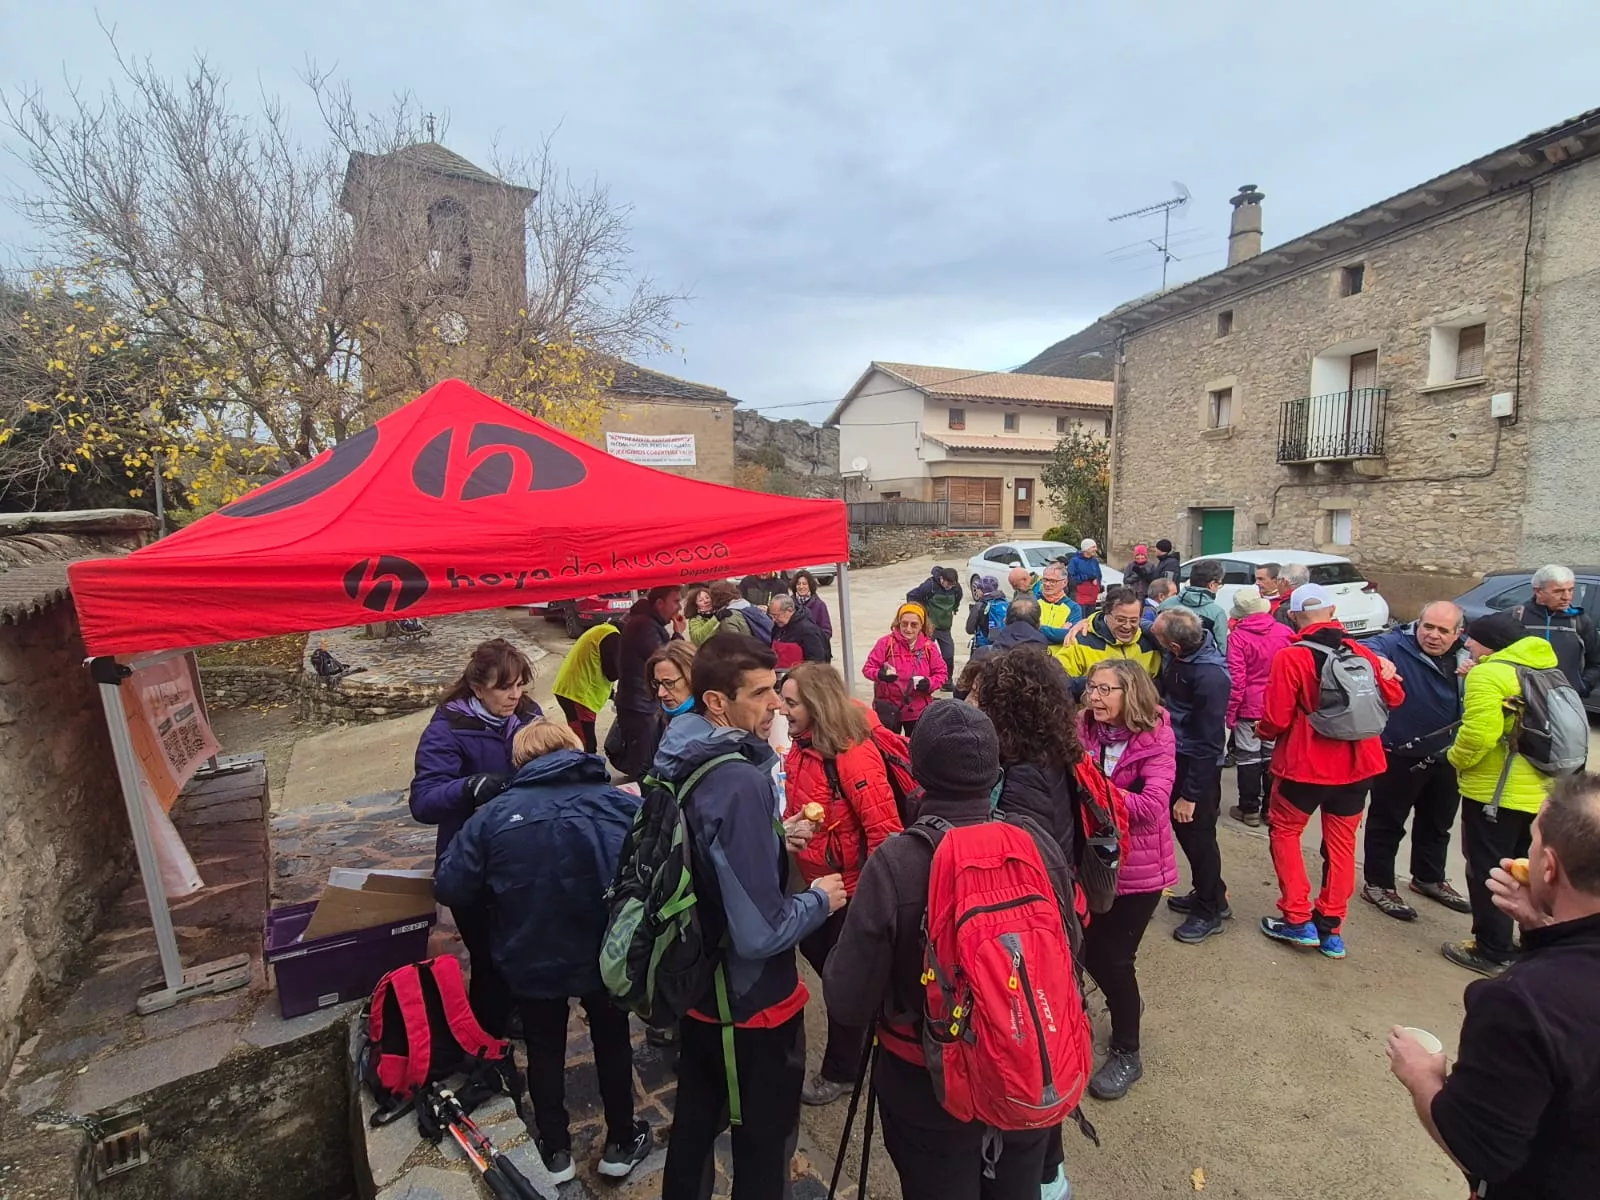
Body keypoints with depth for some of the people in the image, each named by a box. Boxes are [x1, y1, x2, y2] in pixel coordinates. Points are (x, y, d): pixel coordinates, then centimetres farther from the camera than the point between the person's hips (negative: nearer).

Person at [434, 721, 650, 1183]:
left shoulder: (493, 815, -13)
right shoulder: (622, 804, -13)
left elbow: (449, 888, -11)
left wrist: (504, 894, 8)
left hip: (531, 962, 0)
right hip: (608, 956, 0)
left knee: (544, 1051, 24)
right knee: (612, 1043, 24)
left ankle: (555, 1154, 42)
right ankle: (621, 1144, 40)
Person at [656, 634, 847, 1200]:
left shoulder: (681, 760, -4)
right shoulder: (740, 780, -31)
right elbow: (760, 932, -30)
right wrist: (819, 899, -14)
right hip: (752, 1003, -8)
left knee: (694, 1125, 27)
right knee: (763, 1147, 16)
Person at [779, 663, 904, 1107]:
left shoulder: (853, 753, -26)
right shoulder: (801, 750, -1)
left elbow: (883, 826, -25)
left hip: (852, 885, -8)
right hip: (816, 881, 8)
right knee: (821, 959, 23)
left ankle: (840, 1072, 33)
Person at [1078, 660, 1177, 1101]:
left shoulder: (1155, 741, -17)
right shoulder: (1083, 731, -6)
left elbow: (1153, 807, -27)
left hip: (1138, 867, -4)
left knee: (1115, 956, 3)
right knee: (1091, 950, 15)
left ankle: (1127, 1054, 27)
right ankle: (1127, 1005, 48)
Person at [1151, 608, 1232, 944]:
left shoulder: (1210, 677, -29)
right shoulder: (1179, 655, -8)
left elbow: (1209, 743, -23)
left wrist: (1190, 794, -18)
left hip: (1198, 764, -8)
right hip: (1177, 754, 8)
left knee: (1197, 833, 7)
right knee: (1182, 828, 19)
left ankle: (1209, 911, 27)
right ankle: (1210, 894, 38)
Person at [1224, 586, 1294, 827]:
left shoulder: (1237, 637, -15)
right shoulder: (1285, 632, -5)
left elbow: (1237, 679, -16)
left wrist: (1230, 711, -7)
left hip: (1249, 707, -4)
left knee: (1248, 758, 7)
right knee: (1273, 756, 14)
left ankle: (1250, 809, 14)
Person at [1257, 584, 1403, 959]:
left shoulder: (1289, 657, -18)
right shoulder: (1361, 653, -3)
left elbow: (1276, 719, -18)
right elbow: (1393, 698, 10)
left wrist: (1262, 731, 3)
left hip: (1305, 763, -5)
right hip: (1356, 764, 5)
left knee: (1285, 831, 14)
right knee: (1341, 841, 15)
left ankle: (1298, 920, 13)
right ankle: (1331, 928, 21)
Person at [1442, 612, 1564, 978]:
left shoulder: (1488, 674, -17)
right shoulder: (1548, 672, 10)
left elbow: (1479, 733, -24)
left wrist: (1457, 759, -8)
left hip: (1495, 793, -8)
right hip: (1544, 794, 8)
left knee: (1488, 874, 4)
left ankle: (1491, 952, 11)